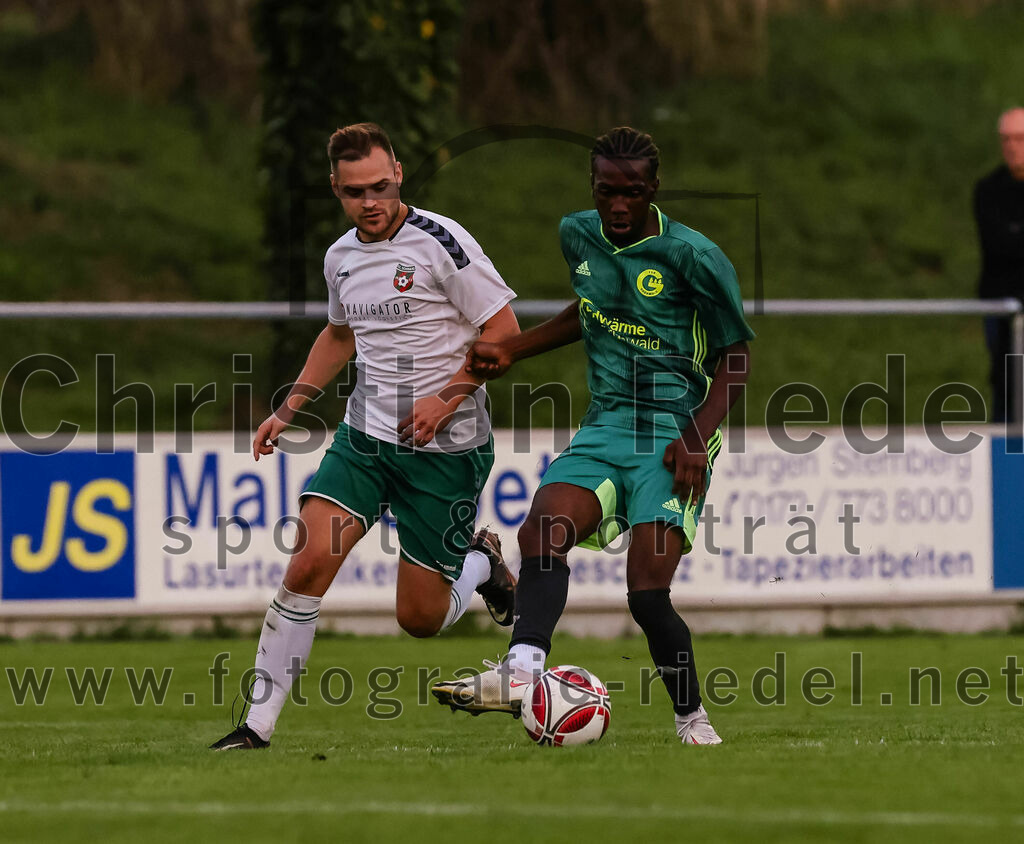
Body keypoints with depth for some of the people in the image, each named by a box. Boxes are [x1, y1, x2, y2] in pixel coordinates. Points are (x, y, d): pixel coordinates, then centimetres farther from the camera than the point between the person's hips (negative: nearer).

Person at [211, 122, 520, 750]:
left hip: (446, 448, -5)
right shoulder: (341, 258, 7)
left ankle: (483, 564, 34)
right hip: (365, 437, 5)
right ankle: (259, 722, -10)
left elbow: (504, 331, -10)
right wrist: (288, 410, 21)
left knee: (420, 618, 0)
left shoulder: (440, 241, -12)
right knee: (310, 562, -16)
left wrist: (446, 399, -18)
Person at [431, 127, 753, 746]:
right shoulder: (578, 236, 9)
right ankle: (522, 672, -38)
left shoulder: (693, 256, -9)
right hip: (606, 426, 5)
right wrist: (511, 350, 20)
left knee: (648, 591, -18)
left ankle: (692, 717, 2)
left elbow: (734, 358, -3)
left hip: (676, 432, -5)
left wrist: (697, 439, -15)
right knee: (543, 531, -24)